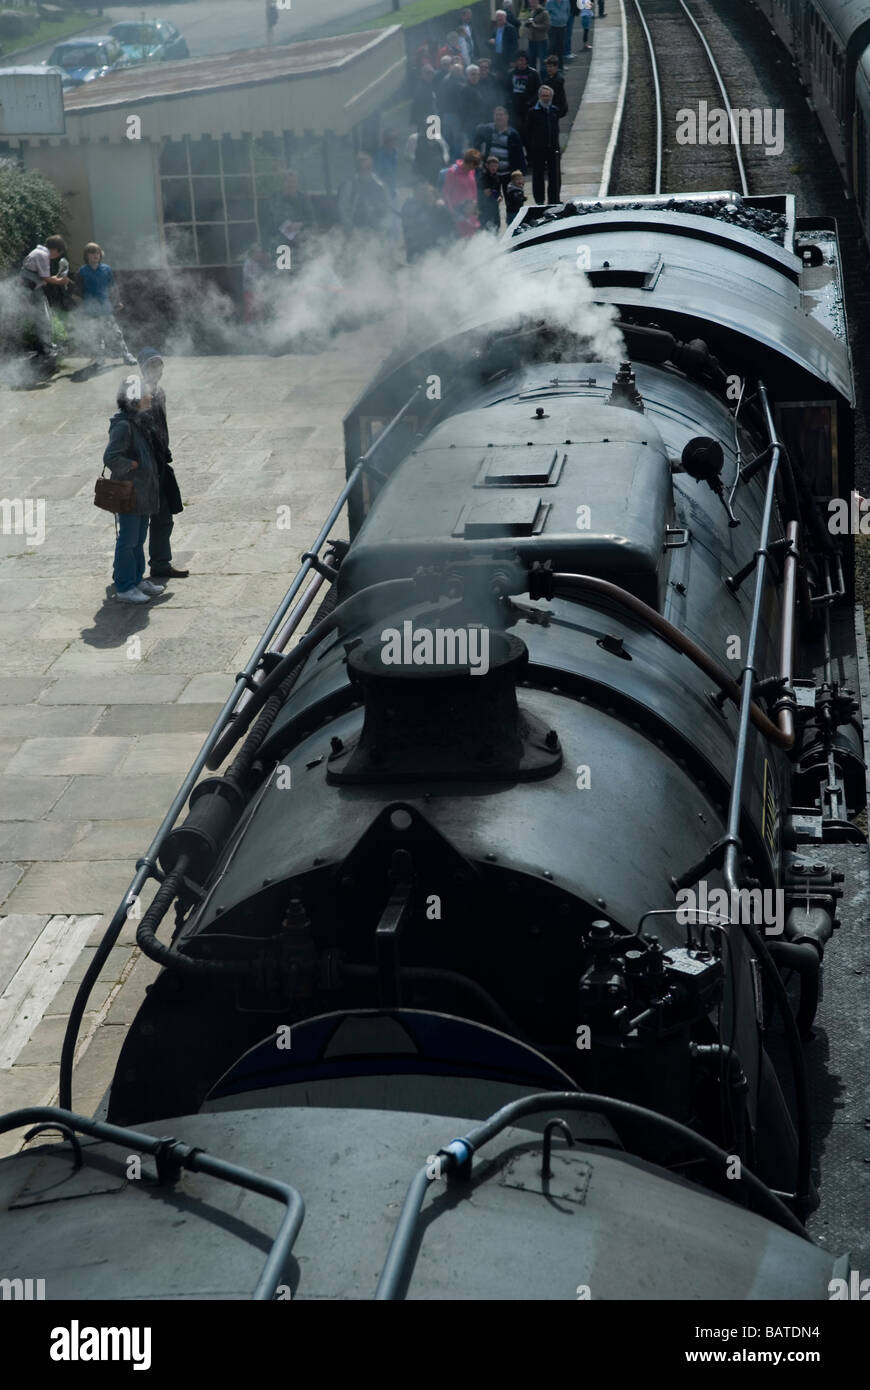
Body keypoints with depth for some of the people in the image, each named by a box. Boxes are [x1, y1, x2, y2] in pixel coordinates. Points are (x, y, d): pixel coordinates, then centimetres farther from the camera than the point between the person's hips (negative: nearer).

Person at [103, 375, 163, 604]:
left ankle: (137, 580, 31)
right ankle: (124, 588, 6)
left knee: (139, 539, 19)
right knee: (128, 541, -1)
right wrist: (133, 465, -17)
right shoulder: (123, 426, -21)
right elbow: (111, 458, -28)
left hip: (143, 494, 10)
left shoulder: (139, 423, 10)